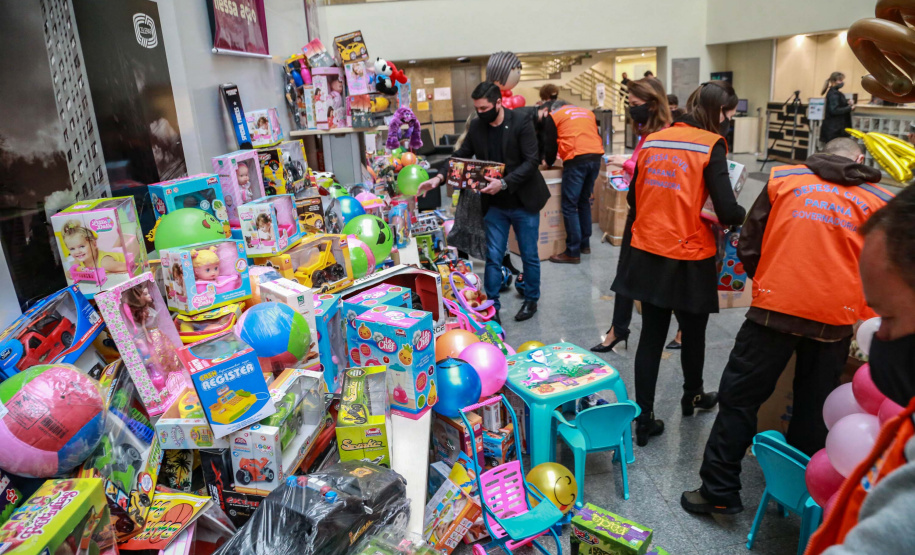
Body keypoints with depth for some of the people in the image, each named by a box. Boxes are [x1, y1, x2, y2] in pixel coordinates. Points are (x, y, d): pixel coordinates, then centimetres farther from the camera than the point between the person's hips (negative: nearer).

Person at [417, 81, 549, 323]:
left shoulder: (522, 123, -14)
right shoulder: (476, 126, 0)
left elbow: (531, 162, -19)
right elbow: (461, 155, 5)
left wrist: (504, 183, -30)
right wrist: (440, 177, -13)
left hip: (524, 203, -3)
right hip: (495, 205, 3)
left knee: (529, 256, 11)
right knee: (493, 257, 5)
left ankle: (531, 300, 30)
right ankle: (492, 306, 15)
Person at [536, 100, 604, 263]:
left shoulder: (552, 116, 10)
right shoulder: (587, 112, 25)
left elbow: (550, 144, 10)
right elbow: (596, 136, 23)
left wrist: (549, 163, 27)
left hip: (576, 160, -6)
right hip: (595, 158, 7)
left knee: (569, 206, -3)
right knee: (584, 201, 19)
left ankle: (573, 252, -4)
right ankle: (585, 244, 25)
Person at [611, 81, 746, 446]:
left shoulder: (652, 140, 5)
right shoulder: (710, 145, -11)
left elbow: (635, 196, 13)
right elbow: (728, 211, -16)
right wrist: (742, 214, 6)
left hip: (647, 254, 4)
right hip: (688, 258, -4)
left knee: (651, 335, 12)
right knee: (693, 331, 19)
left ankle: (644, 419, 14)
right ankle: (693, 397, 43)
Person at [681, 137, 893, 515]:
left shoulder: (783, 178, 7)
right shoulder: (880, 201, 9)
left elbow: (748, 246, 7)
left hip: (775, 308, -2)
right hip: (836, 318, 2)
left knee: (739, 397, 8)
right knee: (814, 411, 17)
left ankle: (719, 490, 12)